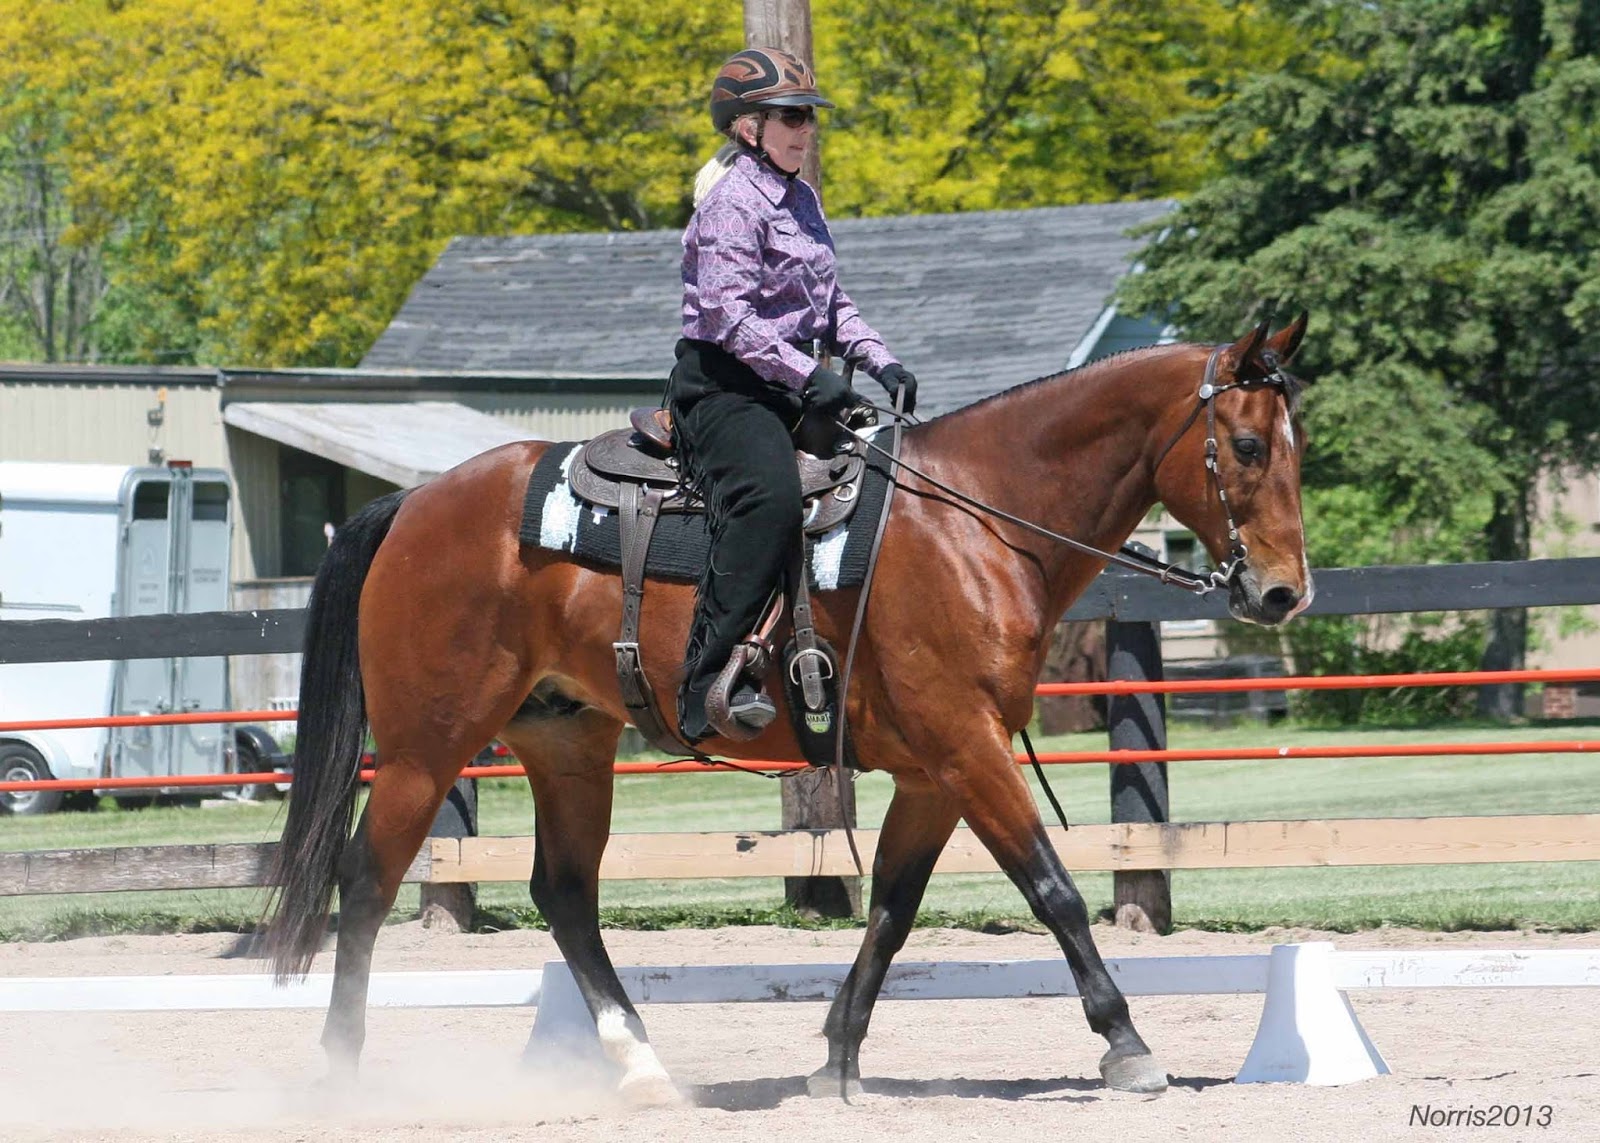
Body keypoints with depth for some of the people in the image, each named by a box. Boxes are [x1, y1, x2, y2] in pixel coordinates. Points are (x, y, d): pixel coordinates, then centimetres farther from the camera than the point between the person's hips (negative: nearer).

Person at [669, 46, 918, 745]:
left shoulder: (800, 199, 18)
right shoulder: (732, 200, -10)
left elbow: (829, 300, 25)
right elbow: (728, 313, -20)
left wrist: (877, 360, 8)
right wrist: (807, 374, -26)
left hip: (790, 387, 10)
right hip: (723, 387, -10)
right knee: (769, 497, -35)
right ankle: (708, 684, -39)